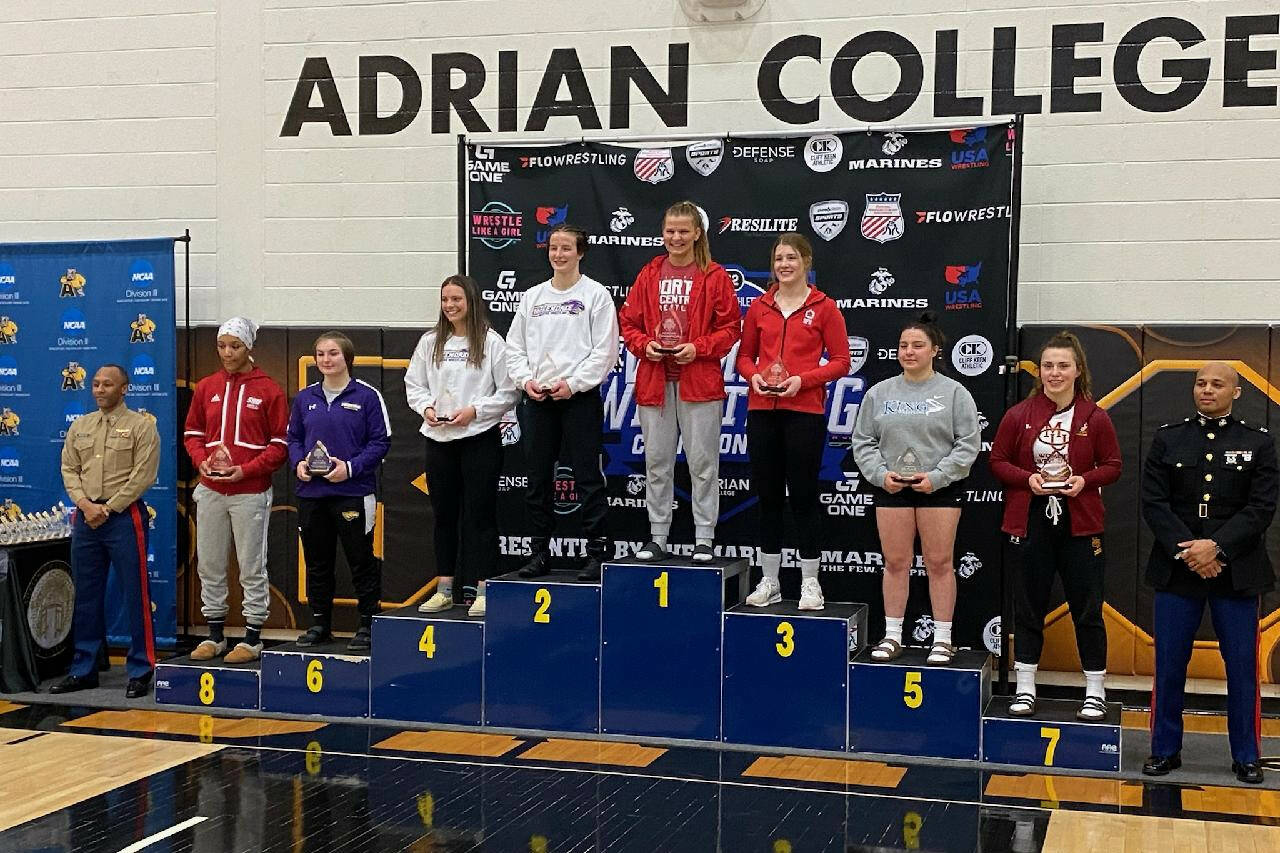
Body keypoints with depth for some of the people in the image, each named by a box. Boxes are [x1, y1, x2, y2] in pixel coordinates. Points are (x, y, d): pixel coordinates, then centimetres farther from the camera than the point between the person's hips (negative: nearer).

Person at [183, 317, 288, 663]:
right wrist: (201, 461, -4)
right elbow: (192, 433, 15)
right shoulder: (206, 387, 9)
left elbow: (280, 444, -3)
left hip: (250, 492, -4)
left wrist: (246, 469, -14)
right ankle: (215, 635, 20)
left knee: (252, 568, 1)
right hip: (210, 492, 4)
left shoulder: (268, 390, -3)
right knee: (210, 566, 9)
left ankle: (253, 638, 8)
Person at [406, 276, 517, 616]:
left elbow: (508, 392, -5)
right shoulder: (430, 342, 8)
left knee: (480, 513, -2)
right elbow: (414, 384, 13)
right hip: (438, 439, 5)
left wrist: (474, 411, -14)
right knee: (444, 515, 11)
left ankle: (483, 591, 4)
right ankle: (444, 589, 19)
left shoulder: (491, 342, -5)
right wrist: (426, 408, -6)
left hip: (480, 438, -4)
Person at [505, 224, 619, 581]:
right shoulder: (533, 296, 13)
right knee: (538, 478, 8)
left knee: (588, 477, -4)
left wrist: (573, 383, -13)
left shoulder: (596, 294, -2)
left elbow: (605, 351, -7)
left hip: (580, 396, -5)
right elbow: (514, 347, 14)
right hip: (537, 400, 5)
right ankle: (540, 550, 17)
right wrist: (525, 379, -2)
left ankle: (597, 552, 2)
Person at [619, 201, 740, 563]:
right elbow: (628, 322, 11)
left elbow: (730, 327, -2)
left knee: (703, 462, 1)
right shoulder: (649, 275, 10)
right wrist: (645, 344, -7)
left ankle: (704, 538, 8)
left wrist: (698, 348, -14)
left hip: (699, 381, -3)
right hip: (654, 381, 3)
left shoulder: (715, 276, 0)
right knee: (657, 461, 8)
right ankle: (658, 536, 17)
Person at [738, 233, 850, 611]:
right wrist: (754, 375, -6)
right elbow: (744, 355, 15)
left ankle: (810, 581, 10)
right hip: (762, 409, 4)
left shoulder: (824, 307, 0)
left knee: (803, 494, 0)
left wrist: (803, 380, -15)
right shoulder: (759, 307, 10)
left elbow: (841, 361, -2)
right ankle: (769, 581, 16)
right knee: (767, 494, 7)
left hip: (805, 410, -3)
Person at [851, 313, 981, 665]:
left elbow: (968, 444, -4)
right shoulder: (879, 393, 9)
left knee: (940, 563, 1)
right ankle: (892, 636, 14)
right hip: (891, 488, 3)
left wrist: (936, 477, -14)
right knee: (895, 563, 6)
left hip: (939, 489, -2)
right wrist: (880, 474, -7)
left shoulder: (954, 393, 0)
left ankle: (943, 639, 8)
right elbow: (863, 441, 9)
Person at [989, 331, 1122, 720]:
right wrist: (1028, 478, -13)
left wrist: (1085, 480, -13)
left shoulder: (1095, 418, 0)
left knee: (1087, 609, 4)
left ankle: (1095, 693, 15)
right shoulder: (1019, 415, 0)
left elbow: (1112, 466, 5)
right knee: (1029, 607, 8)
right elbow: (998, 461, 4)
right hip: (1032, 520, 1)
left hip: (1080, 523, 0)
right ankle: (1025, 690, 17)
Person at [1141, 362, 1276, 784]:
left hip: (1237, 571, -1)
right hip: (1177, 570, 1)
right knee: (1169, 664, 4)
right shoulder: (1168, 438, 7)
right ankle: (1165, 749, 14)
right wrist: (1186, 552, -12)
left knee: (1242, 666, 3)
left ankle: (1246, 756, 13)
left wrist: (1216, 546, -16)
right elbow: (1153, 502, 0)